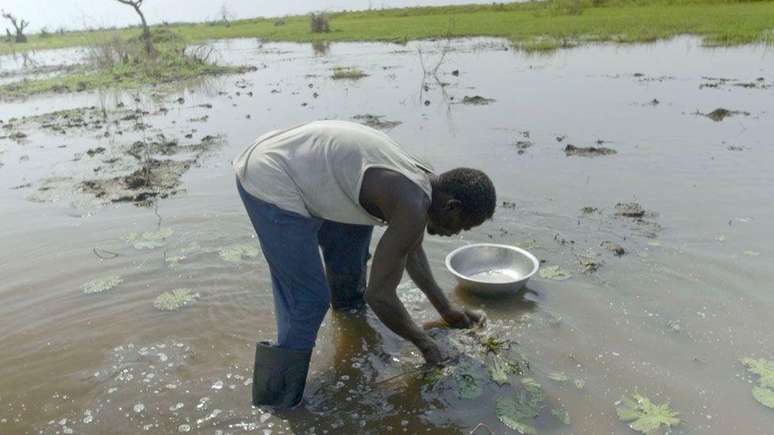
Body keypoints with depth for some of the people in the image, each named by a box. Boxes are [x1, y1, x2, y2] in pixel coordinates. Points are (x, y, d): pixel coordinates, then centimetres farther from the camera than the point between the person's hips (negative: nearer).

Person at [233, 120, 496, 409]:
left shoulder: (423, 179, 7)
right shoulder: (412, 207, -21)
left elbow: (412, 251, 24)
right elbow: (380, 296, -17)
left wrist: (446, 311, 29)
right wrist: (424, 343, -1)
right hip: (270, 182, -10)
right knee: (309, 301, -8)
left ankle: (349, 305, 47)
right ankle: (279, 404, 6)